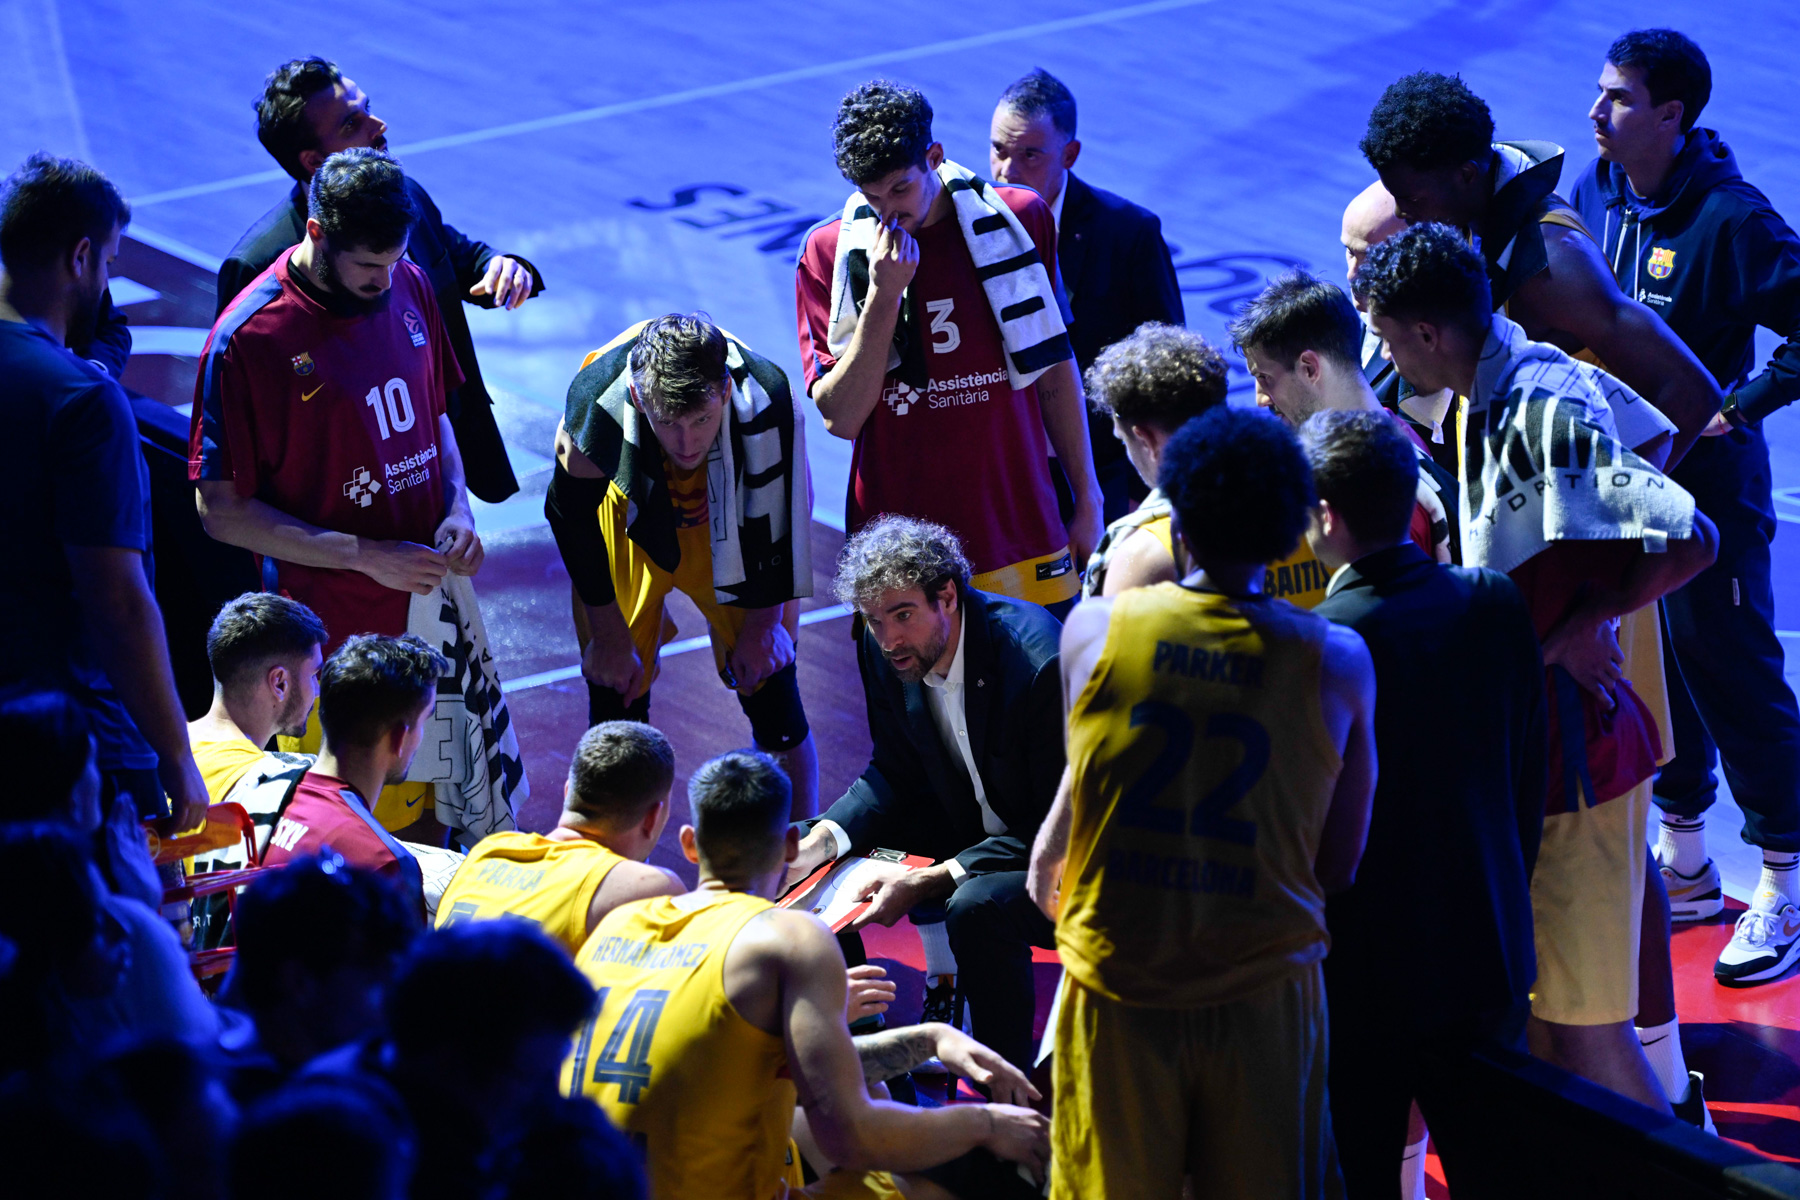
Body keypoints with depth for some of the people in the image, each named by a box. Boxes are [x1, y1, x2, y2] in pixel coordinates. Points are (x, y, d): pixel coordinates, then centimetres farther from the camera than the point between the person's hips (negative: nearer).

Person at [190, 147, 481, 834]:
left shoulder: (408, 287, 2)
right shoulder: (249, 339, -17)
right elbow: (223, 511, -13)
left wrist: (457, 509, -2)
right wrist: (364, 556, -18)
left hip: (433, 596, 6)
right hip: (339, 631, -6)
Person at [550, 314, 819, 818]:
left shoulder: (767, 399, -37)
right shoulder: (599, 398, -37)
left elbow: (779, 514, -16)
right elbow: (570, 513, -17)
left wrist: (762, 622, -7)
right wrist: (609, 633, -9)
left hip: (729, 524, 0)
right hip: (628, 521, 0)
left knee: (768, 680, -2)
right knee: (617, 691, 0)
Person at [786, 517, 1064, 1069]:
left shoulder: (1038, 662, -31)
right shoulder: (884, 650, -9)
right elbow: (894, 773, 4)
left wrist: (926, 882, -34)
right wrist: (822, 840, -17)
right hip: (970, 821, 8)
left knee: (977, 904, -34)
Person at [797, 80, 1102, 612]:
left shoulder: (1019, 219, 1)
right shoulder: (829, 252, -4)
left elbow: (1055, 371, 10)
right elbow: (841, 418, -9)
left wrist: (1087, 500, 13)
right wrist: (884, 294, -17)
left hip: (1023, 535, 1)